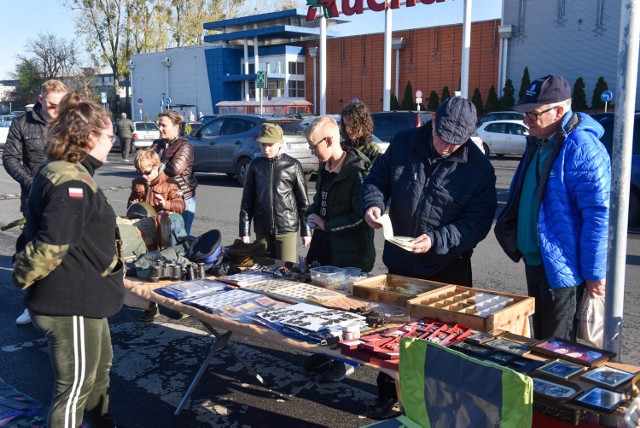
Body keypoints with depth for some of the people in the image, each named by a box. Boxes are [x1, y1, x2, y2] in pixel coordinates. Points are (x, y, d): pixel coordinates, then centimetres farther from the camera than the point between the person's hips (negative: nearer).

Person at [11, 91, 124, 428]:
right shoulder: (72, 183, -24)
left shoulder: (60, 173, 10)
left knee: (99, 368, 26)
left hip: (80, 298, 11)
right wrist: (23, 278, -11)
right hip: (70, 304, -11)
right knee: (75, 385, 4)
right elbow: (51, 245, -28)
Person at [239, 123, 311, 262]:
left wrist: (306, 231, 1)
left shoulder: (292, 165, -2)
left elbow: (303, 200, 1)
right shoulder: (255, 165, 5)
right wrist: (244, 231, 3)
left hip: (287, 228, -3)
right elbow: (247, 200, 6)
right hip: (262, 229, 3)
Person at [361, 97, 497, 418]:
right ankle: (387, 394, 34)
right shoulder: (403, 143, -4)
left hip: (448, 270, -3)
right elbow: (377, 179, 5)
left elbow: (477, 222, -14)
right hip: (399, 262, 3)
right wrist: (373, 204, -16)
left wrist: (437, 240, -26)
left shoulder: (479, 168, -12)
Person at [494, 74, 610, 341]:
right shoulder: (538, 143, 10)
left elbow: (598, 215, -22)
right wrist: (521, 245, 20)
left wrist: (594, 274, -20)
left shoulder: (582, 149, -20)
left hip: (563, 268, -9)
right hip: (534, 262, 9)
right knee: (539, 344, 21)